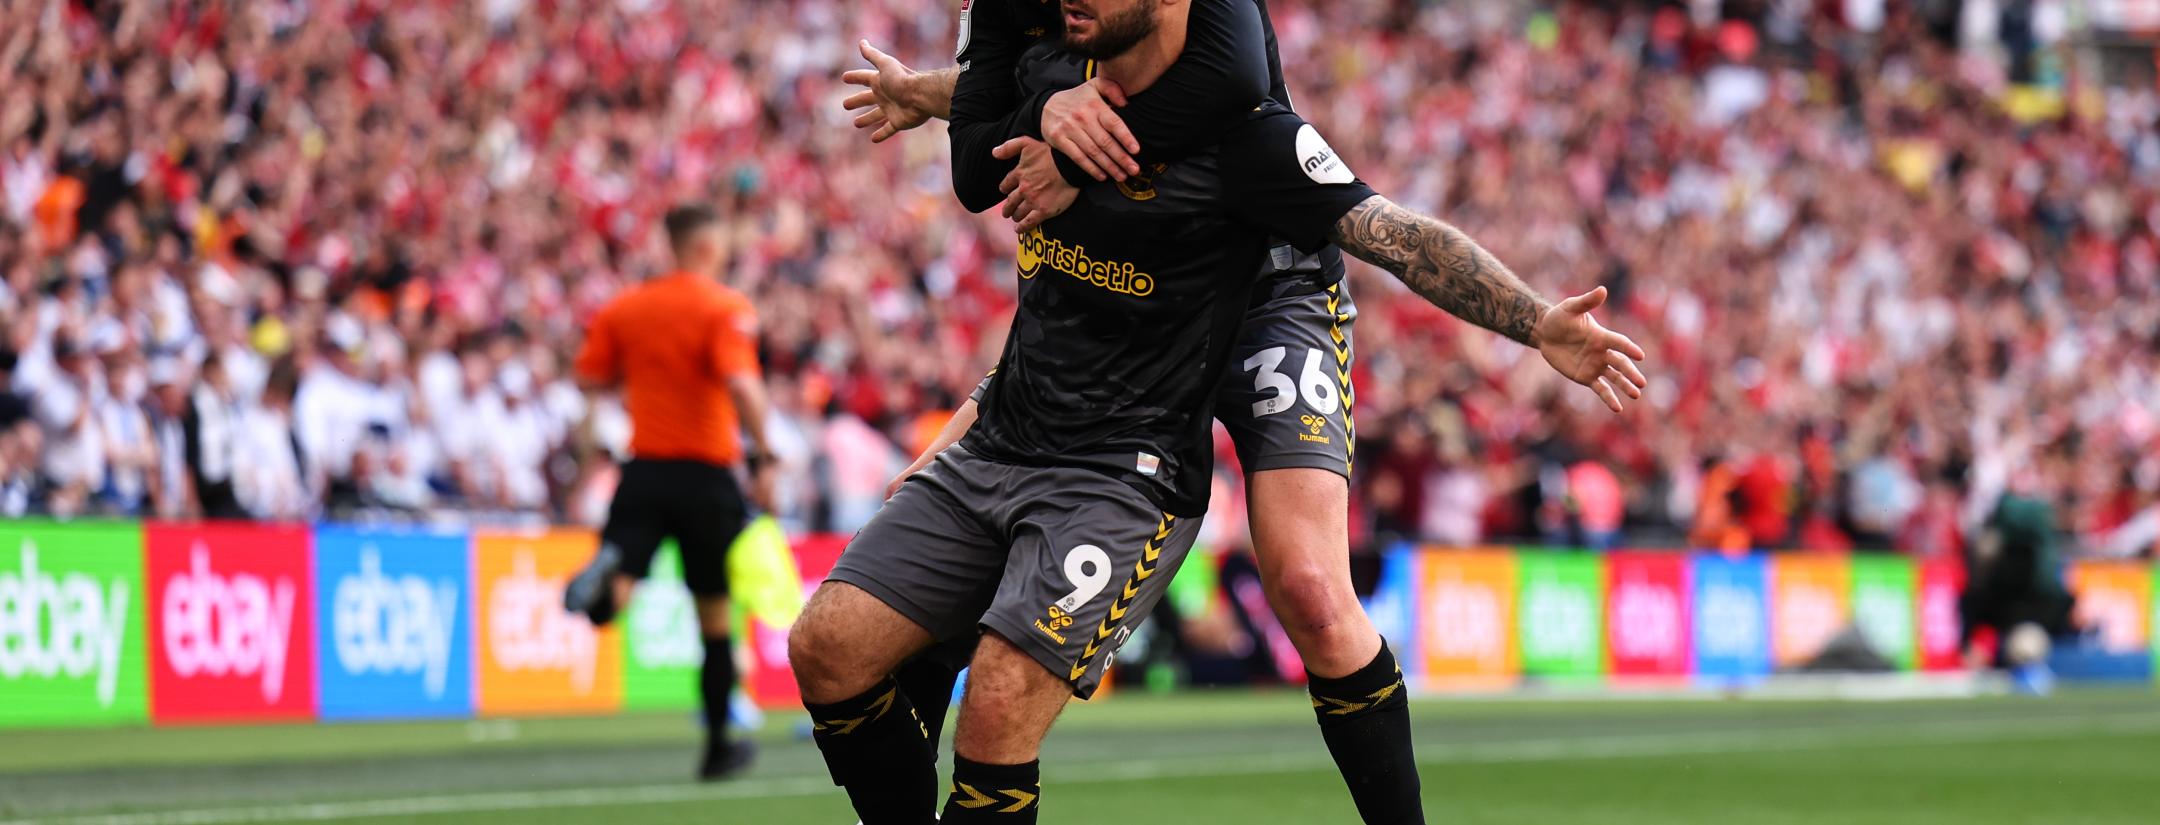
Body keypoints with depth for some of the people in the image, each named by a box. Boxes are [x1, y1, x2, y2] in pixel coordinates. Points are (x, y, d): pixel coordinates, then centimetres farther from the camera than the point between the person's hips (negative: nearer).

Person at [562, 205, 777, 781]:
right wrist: (762, 458, -17)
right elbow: (742, 384, -21)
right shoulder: (726, 309, -7)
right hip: (706, 473, -3)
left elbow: (590, 378, 9)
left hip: (645, 468, 3)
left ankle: (602, 576, -43)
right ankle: (719, 745, 18)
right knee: (715, 614, 10)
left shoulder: (624, 308, 8)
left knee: (611, 600, -7)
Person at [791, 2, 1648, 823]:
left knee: (999, 706, -24)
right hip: (997, 443, 7)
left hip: (1124, 474, -7)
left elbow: (1397, 236, -16)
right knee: (828, 647, -5)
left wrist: (1537, 324, -24)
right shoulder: (1048, 79, 6)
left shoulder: (1237, 135, -13)